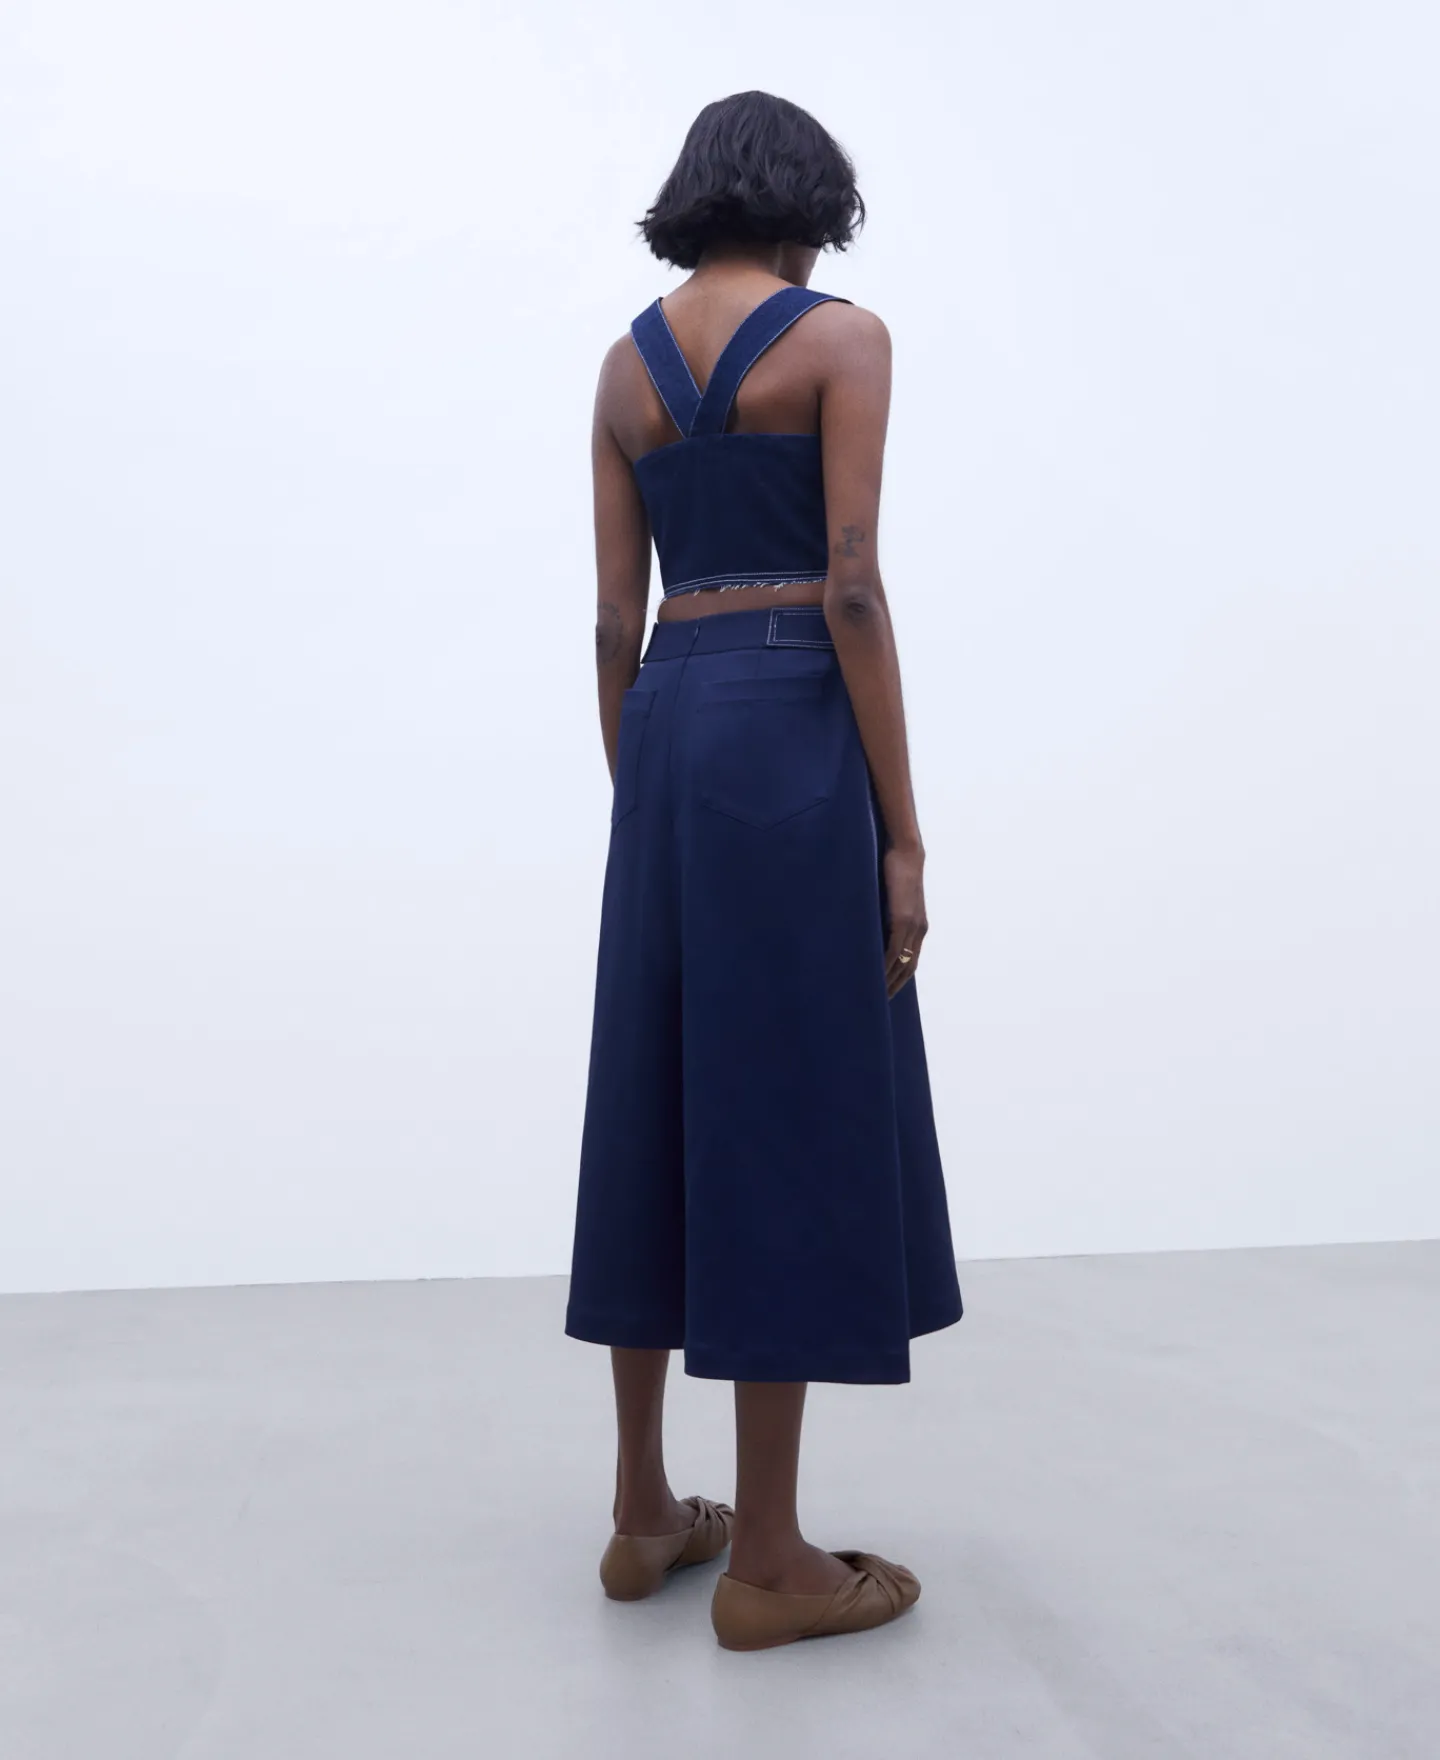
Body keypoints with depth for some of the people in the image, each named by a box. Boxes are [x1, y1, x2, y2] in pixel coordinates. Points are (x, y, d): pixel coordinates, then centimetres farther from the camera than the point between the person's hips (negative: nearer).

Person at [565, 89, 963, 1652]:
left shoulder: (627, 361, 14)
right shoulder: (842, 336, -3)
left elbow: (617, 612, 11)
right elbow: (850, 588, -12)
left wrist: (631, 800, 16)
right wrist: (901, 828, -10)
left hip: (667, 721, 7)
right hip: (794, 726, -6)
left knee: (660, 1104, 10)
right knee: (786, 1115, -3)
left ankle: (644, 1512, 19)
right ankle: (766, 1559, 6)